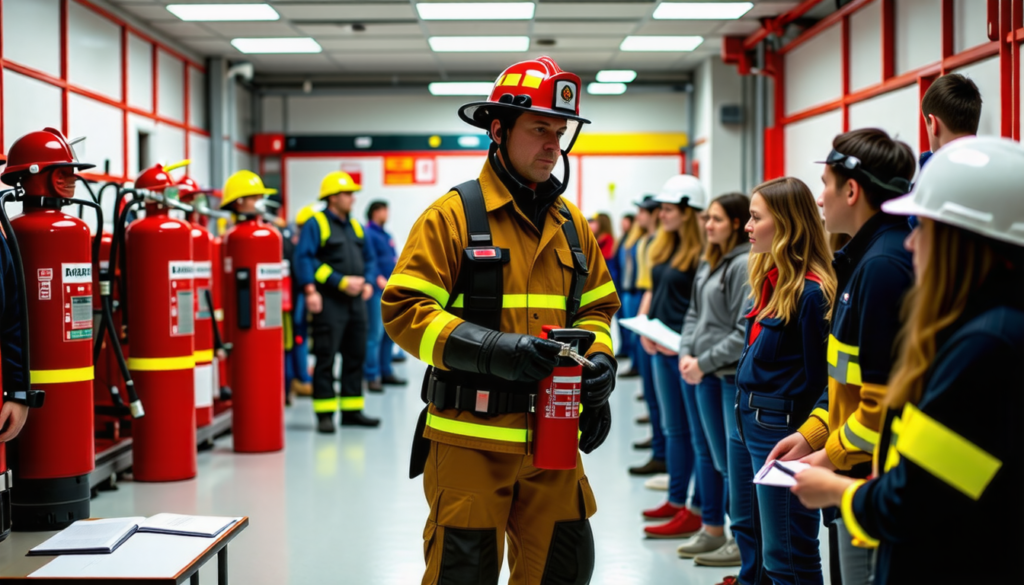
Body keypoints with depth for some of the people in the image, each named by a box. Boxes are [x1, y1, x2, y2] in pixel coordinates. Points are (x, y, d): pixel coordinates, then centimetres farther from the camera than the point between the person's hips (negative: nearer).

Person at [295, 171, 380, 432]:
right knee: (325, 359, -4)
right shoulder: (316, 224, -5)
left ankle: (352, 410, 18)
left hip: (356, 301, 7)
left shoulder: (355, 226, 17)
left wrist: (368, 282, 2)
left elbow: (369, 258, 22)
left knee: (355, 357, 10)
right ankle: (325, 414, 1)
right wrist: (341, 282, -20)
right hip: (330, 302, -7)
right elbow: (304, 259, -15)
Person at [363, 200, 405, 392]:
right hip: (377, 291, -9)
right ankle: (372, 376, -9)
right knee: (375, 333, -10)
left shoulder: (386, 235, 20)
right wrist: (379, 279, -24)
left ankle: (386, 372, 20)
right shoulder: (368, 233, -7)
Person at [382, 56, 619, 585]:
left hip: (552, 440, 5)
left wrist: (598, 356, 0)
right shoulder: (453, 215, -6)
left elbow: (596, 307, 22)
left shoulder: (571, 224, 12)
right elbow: (403, 310, -12)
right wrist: (493, 351, -23)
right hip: (471, 438, -5)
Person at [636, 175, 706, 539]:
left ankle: (697, 511, 3)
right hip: (662, 349, 9)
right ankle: (676, 501, 28)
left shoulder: (702, 252, -14)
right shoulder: (663, 247, 12)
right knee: (673, 427, 17)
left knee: (698, 432, -1)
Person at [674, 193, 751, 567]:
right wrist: (686, 353, 0)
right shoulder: (708, 263, 11)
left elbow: (745, 331, -20)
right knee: (708, 451, 16)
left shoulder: (745, 265, -16)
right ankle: (712, 531, 29)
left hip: (734, 374, -9)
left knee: (734, 459, -1)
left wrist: (705, 361, -16)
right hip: (706, 373, 9)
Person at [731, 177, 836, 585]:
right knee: (747, 533, 22)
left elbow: (816, 378, -16)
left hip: (781, 429, -10)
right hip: (746, 420, 10)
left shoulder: (810, 291, -18)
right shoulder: (768, 280, 10)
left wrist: (801, 439, -11)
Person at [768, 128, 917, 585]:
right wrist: (812, 433, 11)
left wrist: (834, 456, -11)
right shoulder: (866, 257, 12)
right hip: (863, 474, 10)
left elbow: (887, 397, -22)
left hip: (873, 477, -10)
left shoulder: (883, 266, -20)